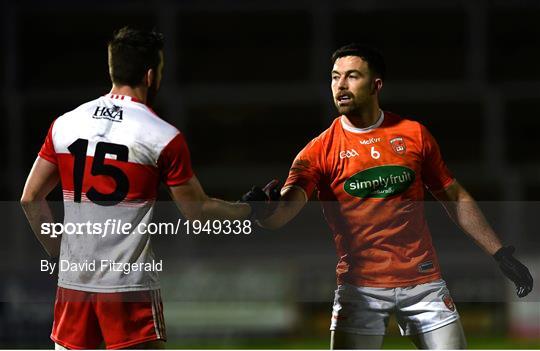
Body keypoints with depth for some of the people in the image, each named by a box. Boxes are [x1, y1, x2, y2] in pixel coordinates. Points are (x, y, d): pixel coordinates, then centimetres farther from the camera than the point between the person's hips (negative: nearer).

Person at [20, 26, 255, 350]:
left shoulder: (65, 124, 4)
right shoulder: (164, 137, -7)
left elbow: (31, 198, 7)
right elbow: (198, 210, 0)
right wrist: (248, 210, 16)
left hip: (73, 279, 5)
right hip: (130, 283, -4)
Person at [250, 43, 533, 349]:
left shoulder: (414, 134, 5)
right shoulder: (320, 150, -2)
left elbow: (456, 199, 13)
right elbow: (286, 207, -17)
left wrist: (501, 254, 10)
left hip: (424, 281, 2)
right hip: (360, 286, -2)